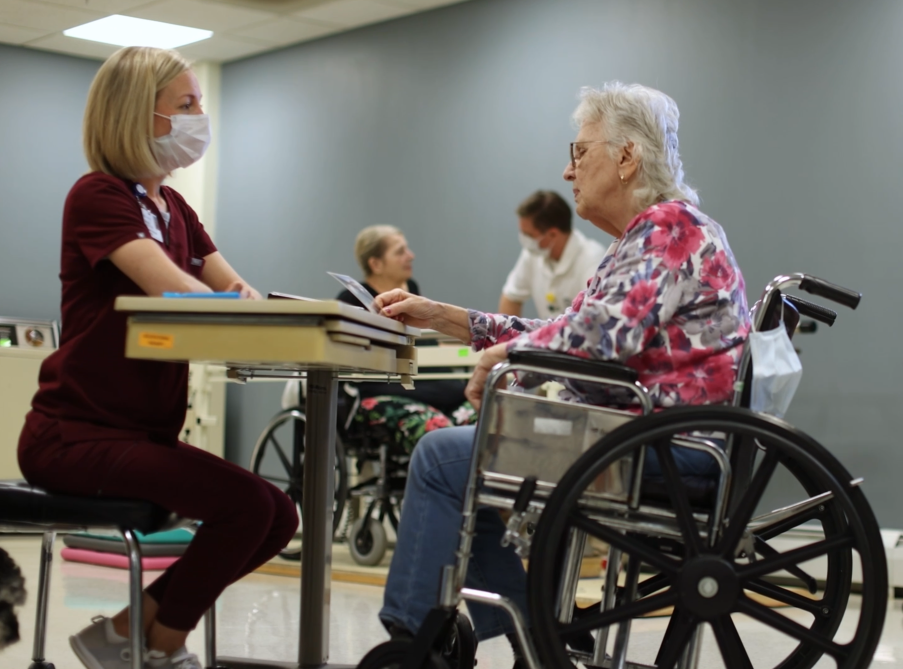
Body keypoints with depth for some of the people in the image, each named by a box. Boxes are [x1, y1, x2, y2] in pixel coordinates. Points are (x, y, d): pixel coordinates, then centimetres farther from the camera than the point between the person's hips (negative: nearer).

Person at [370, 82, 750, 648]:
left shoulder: (670, 227, -12)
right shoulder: (649, 236, 20)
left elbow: (599, 333, -26)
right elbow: (562, 334, 19)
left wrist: (499, 356, -9)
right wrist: (442, 317, 14)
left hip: (664, 444, -11)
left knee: (444, 456, -9)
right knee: (466, 460, 20)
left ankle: (410, 638, 1)